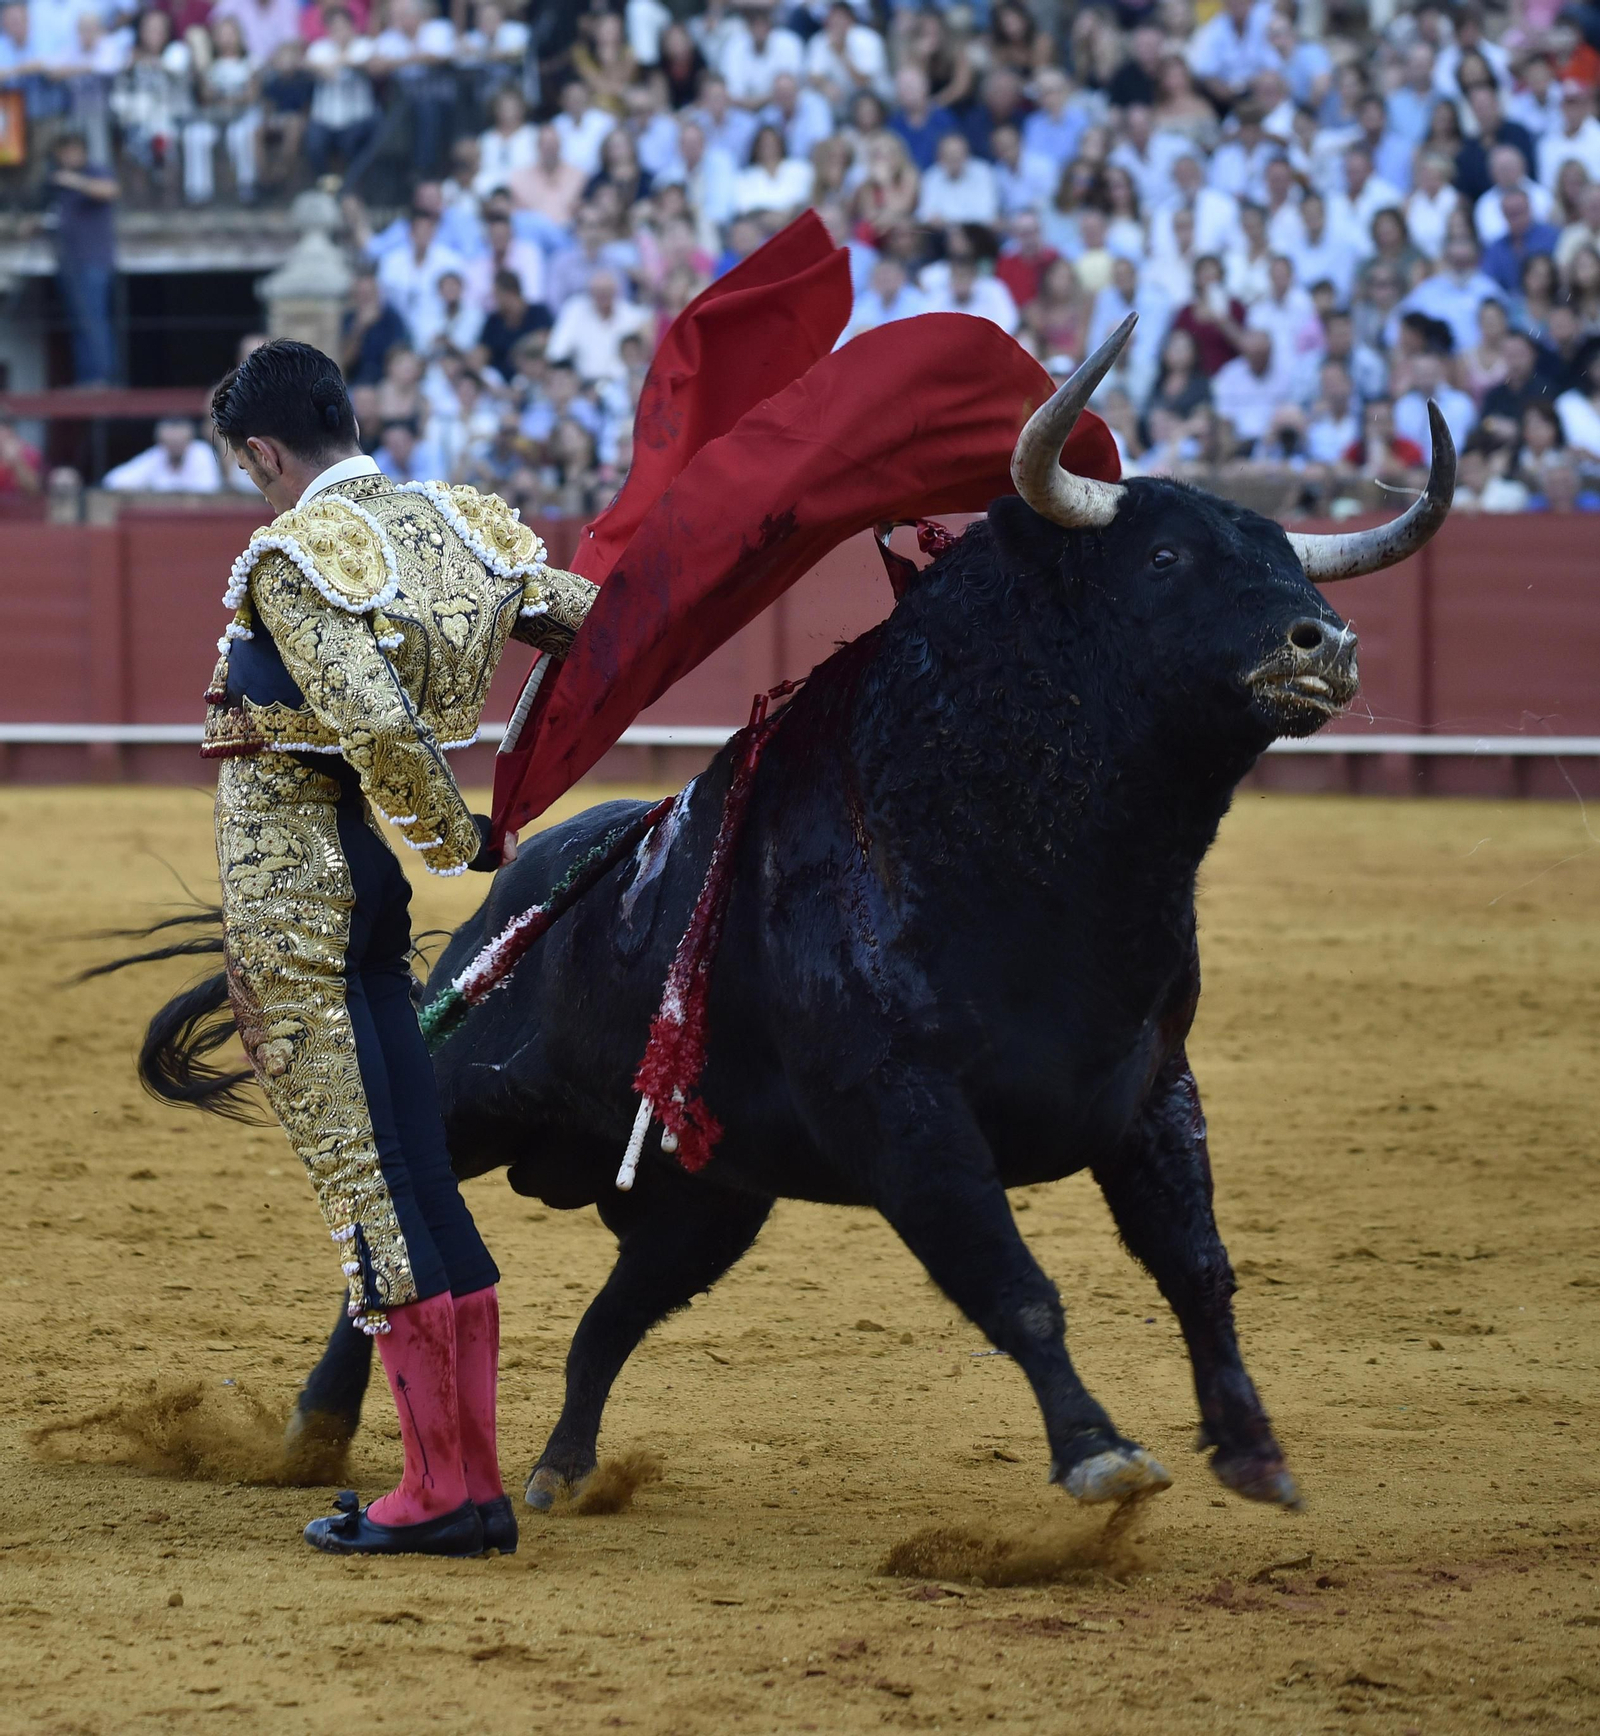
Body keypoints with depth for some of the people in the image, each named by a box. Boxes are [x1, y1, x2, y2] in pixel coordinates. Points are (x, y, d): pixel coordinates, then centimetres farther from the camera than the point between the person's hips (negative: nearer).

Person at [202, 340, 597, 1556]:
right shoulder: (463, 526, 5)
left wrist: (462, 841, -12)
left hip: (287, 885, -8)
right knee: (421, 1186, 17)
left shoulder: (292, 556, -17)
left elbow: (379, 723, -27)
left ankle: (441, 1494, -4)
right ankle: (472, 1482, 23)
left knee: (365, 1185, -5)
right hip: (370, 882, 8)